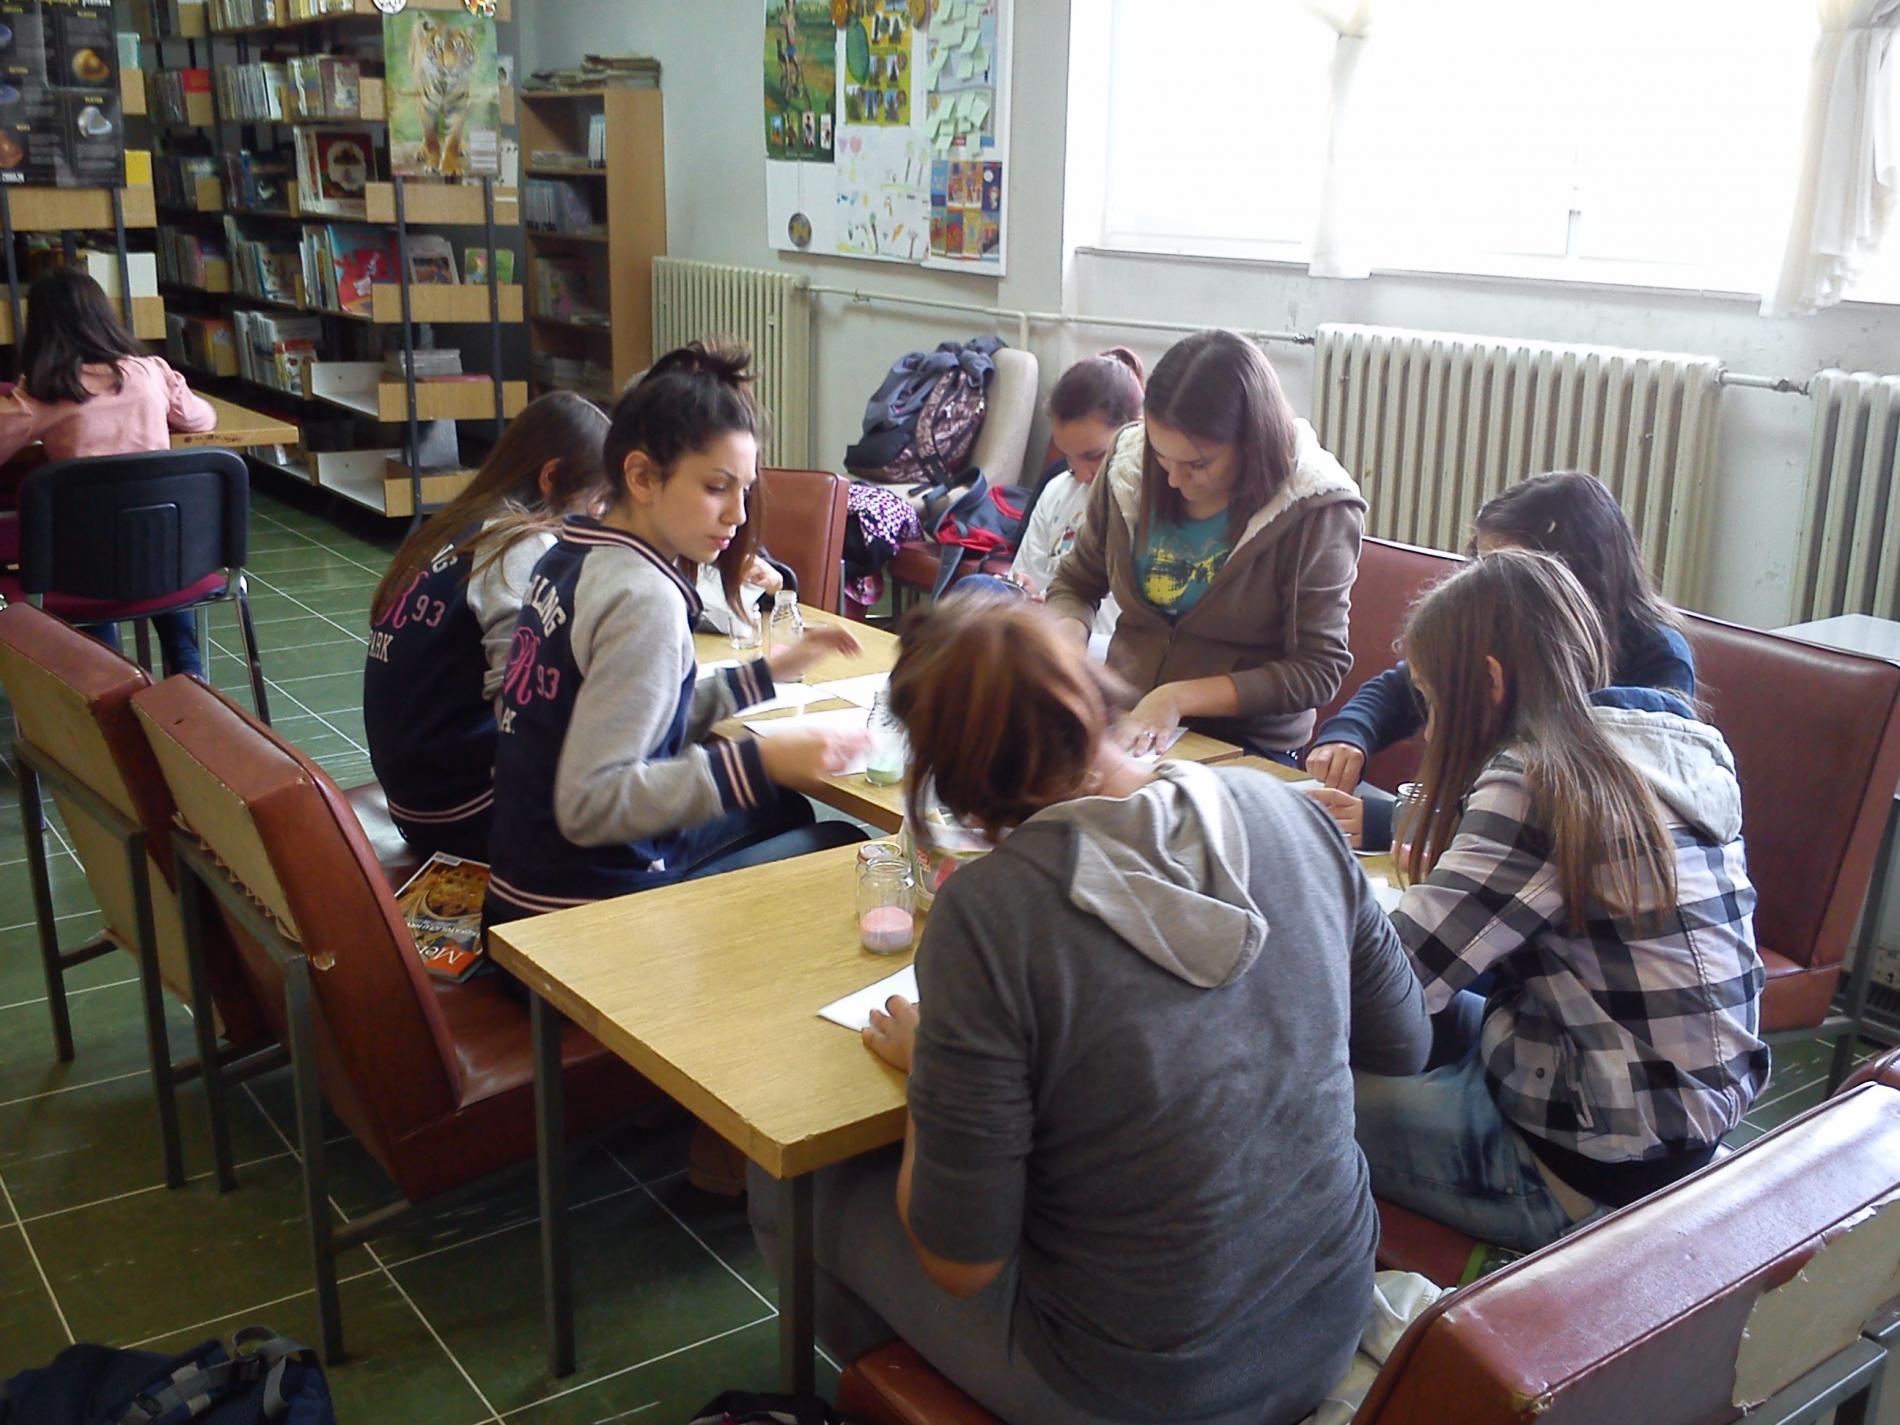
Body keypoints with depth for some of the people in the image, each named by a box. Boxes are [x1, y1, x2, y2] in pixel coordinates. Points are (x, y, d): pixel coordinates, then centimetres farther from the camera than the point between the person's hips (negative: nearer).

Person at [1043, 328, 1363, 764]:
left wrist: (1180, 698, -21)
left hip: (1246, 748, -3)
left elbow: (1318, 670, -13)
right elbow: (1076, 585, 12)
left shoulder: (1316, 508, -13)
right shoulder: (1130, 465, -2)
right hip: (1123, 724, 3)